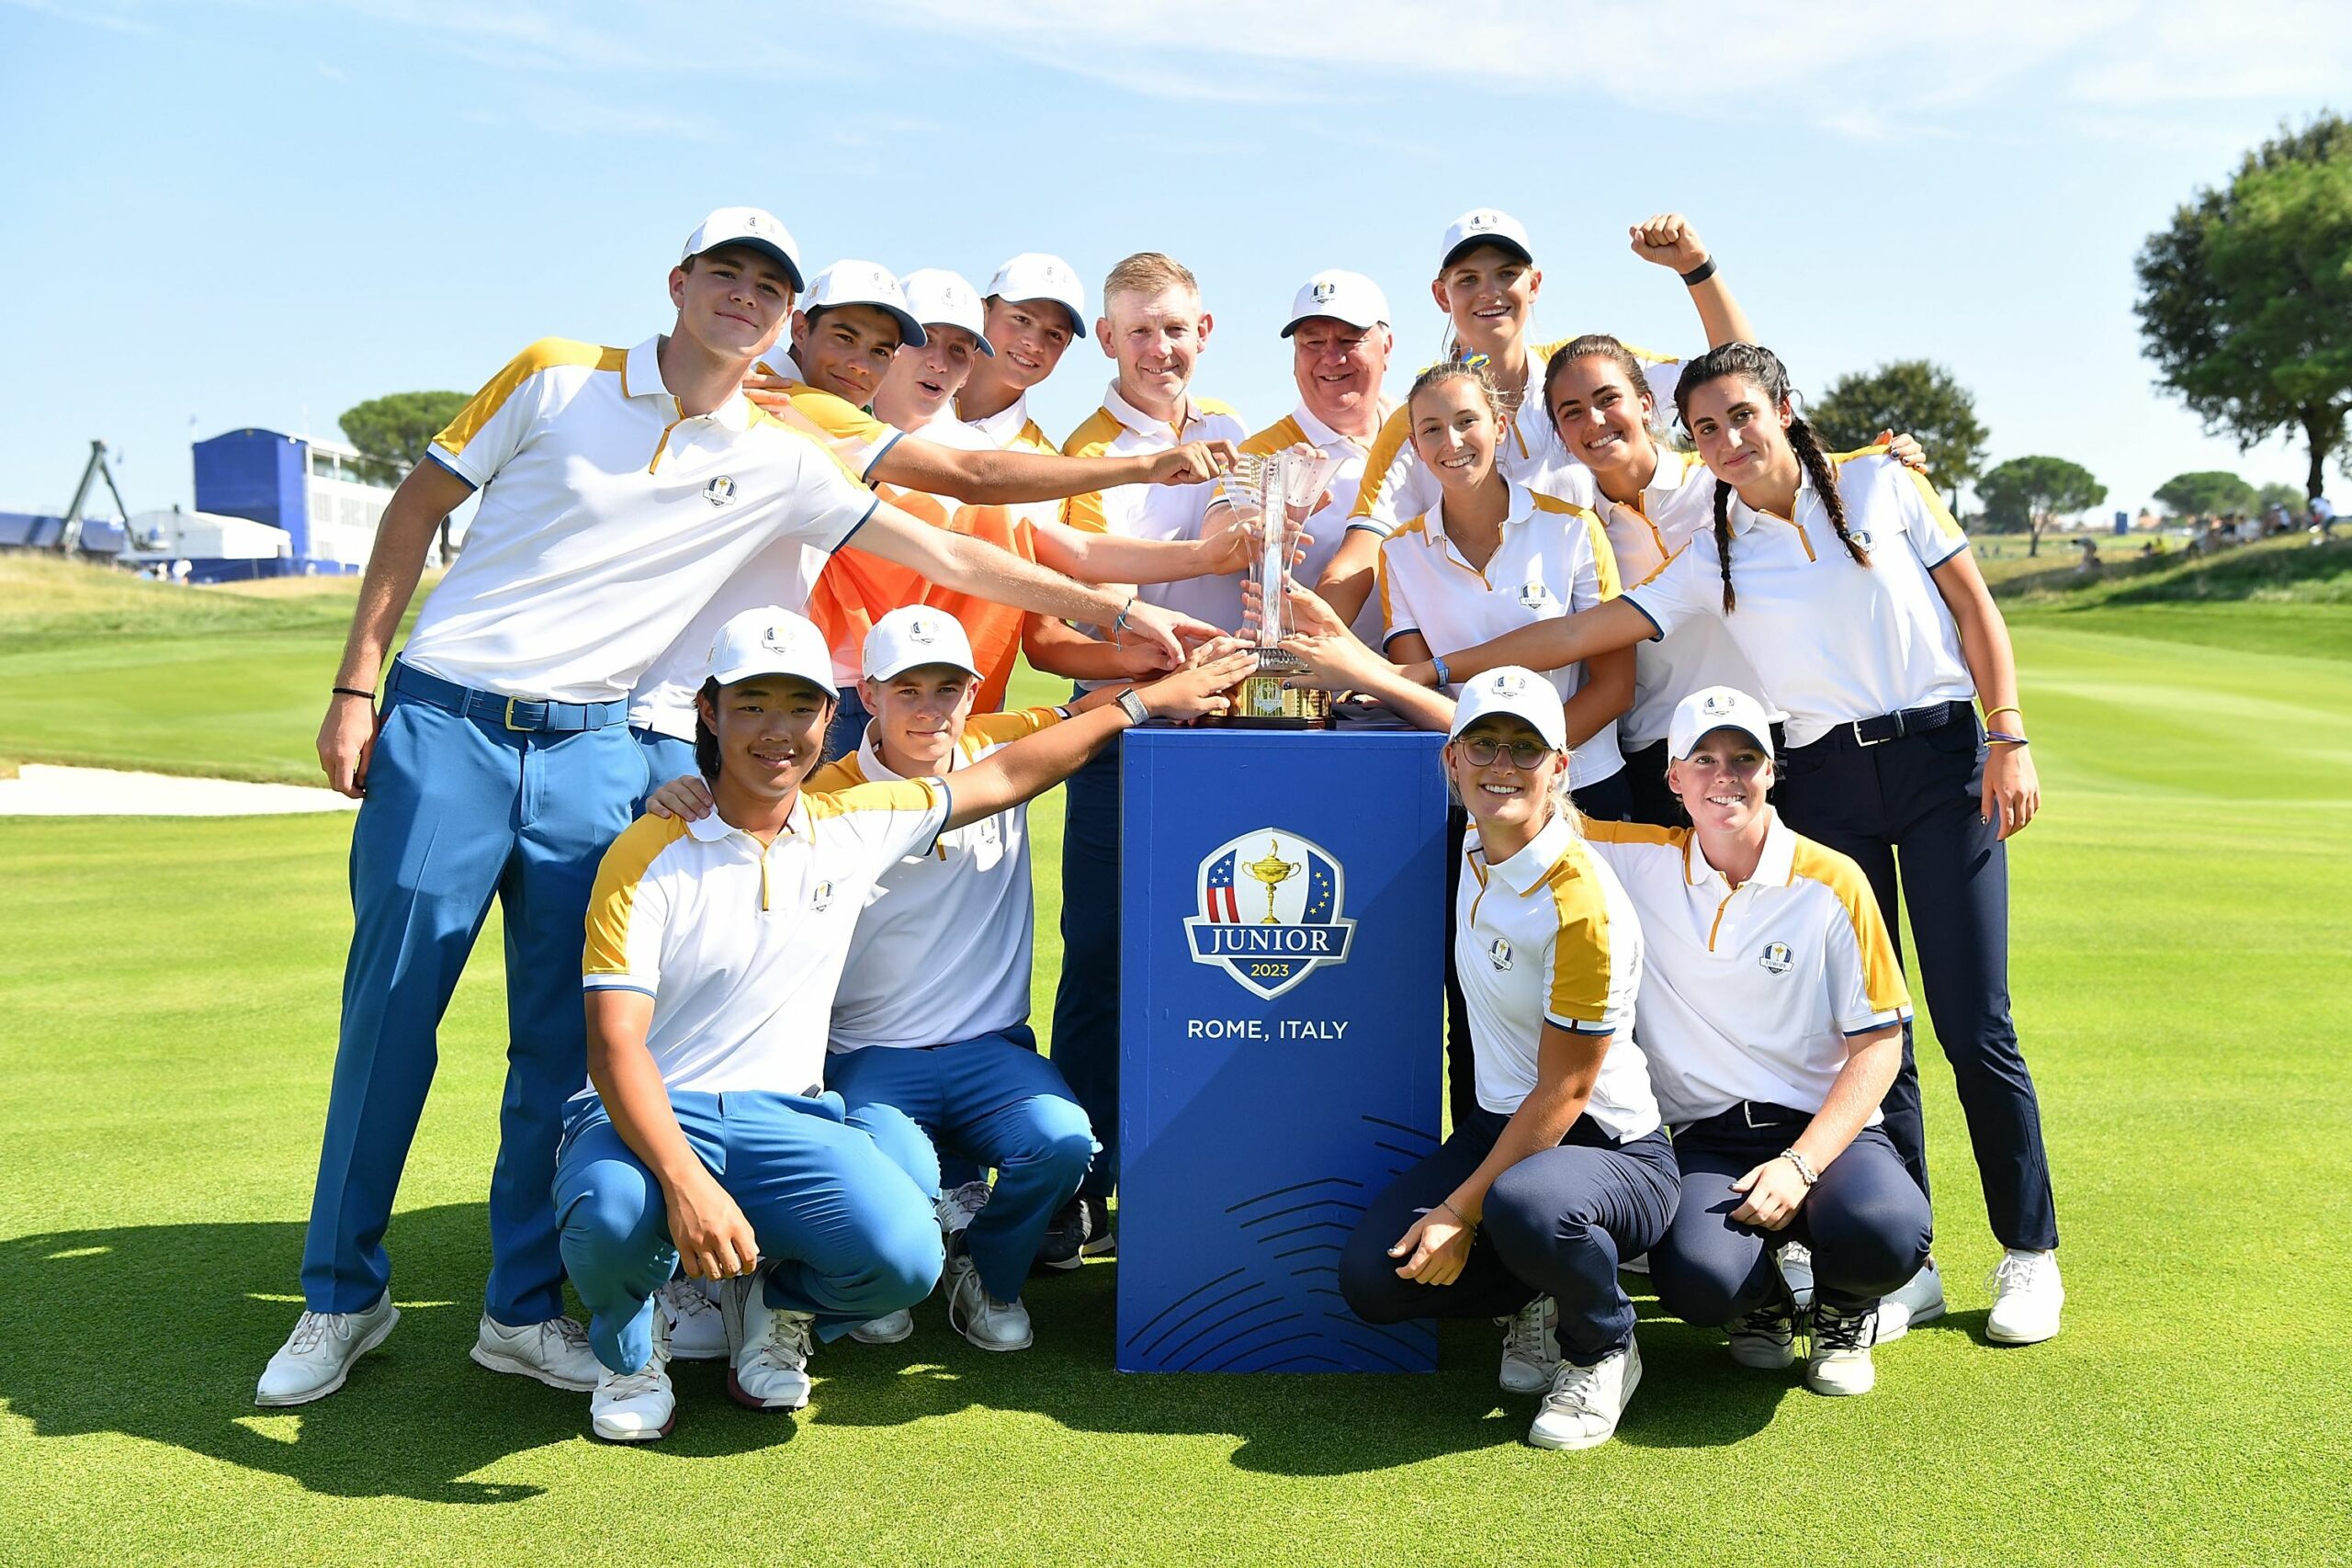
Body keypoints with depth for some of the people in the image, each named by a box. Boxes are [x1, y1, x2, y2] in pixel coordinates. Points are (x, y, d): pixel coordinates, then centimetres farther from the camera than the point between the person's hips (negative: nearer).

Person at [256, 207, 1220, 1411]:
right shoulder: (556, 377, 1)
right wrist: (356, 687, 0)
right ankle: (342, 1299, 18)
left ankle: (523, 1308, 19)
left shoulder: (780, 463, 5)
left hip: (591, 748, 2)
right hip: (445, 722, -2)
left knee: (562, 1034, 4)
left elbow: (945, 557, 5)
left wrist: (1116, 610, 1)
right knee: (389, 1012, 1)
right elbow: (415, 511, 5)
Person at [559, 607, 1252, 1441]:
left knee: (904, 1258, -24)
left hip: (785, 1116, 3)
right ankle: (631, 1349, 3)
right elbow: (615, 1045, -16)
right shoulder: (648, 856, -9)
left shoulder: (854, 825, 4)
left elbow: (1005, 776, 15)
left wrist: (1143, 702, 18)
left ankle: (774, 1305, 14)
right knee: (612, 1215, -37)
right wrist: (685, 1183, -32)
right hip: (650, 1115, -2)